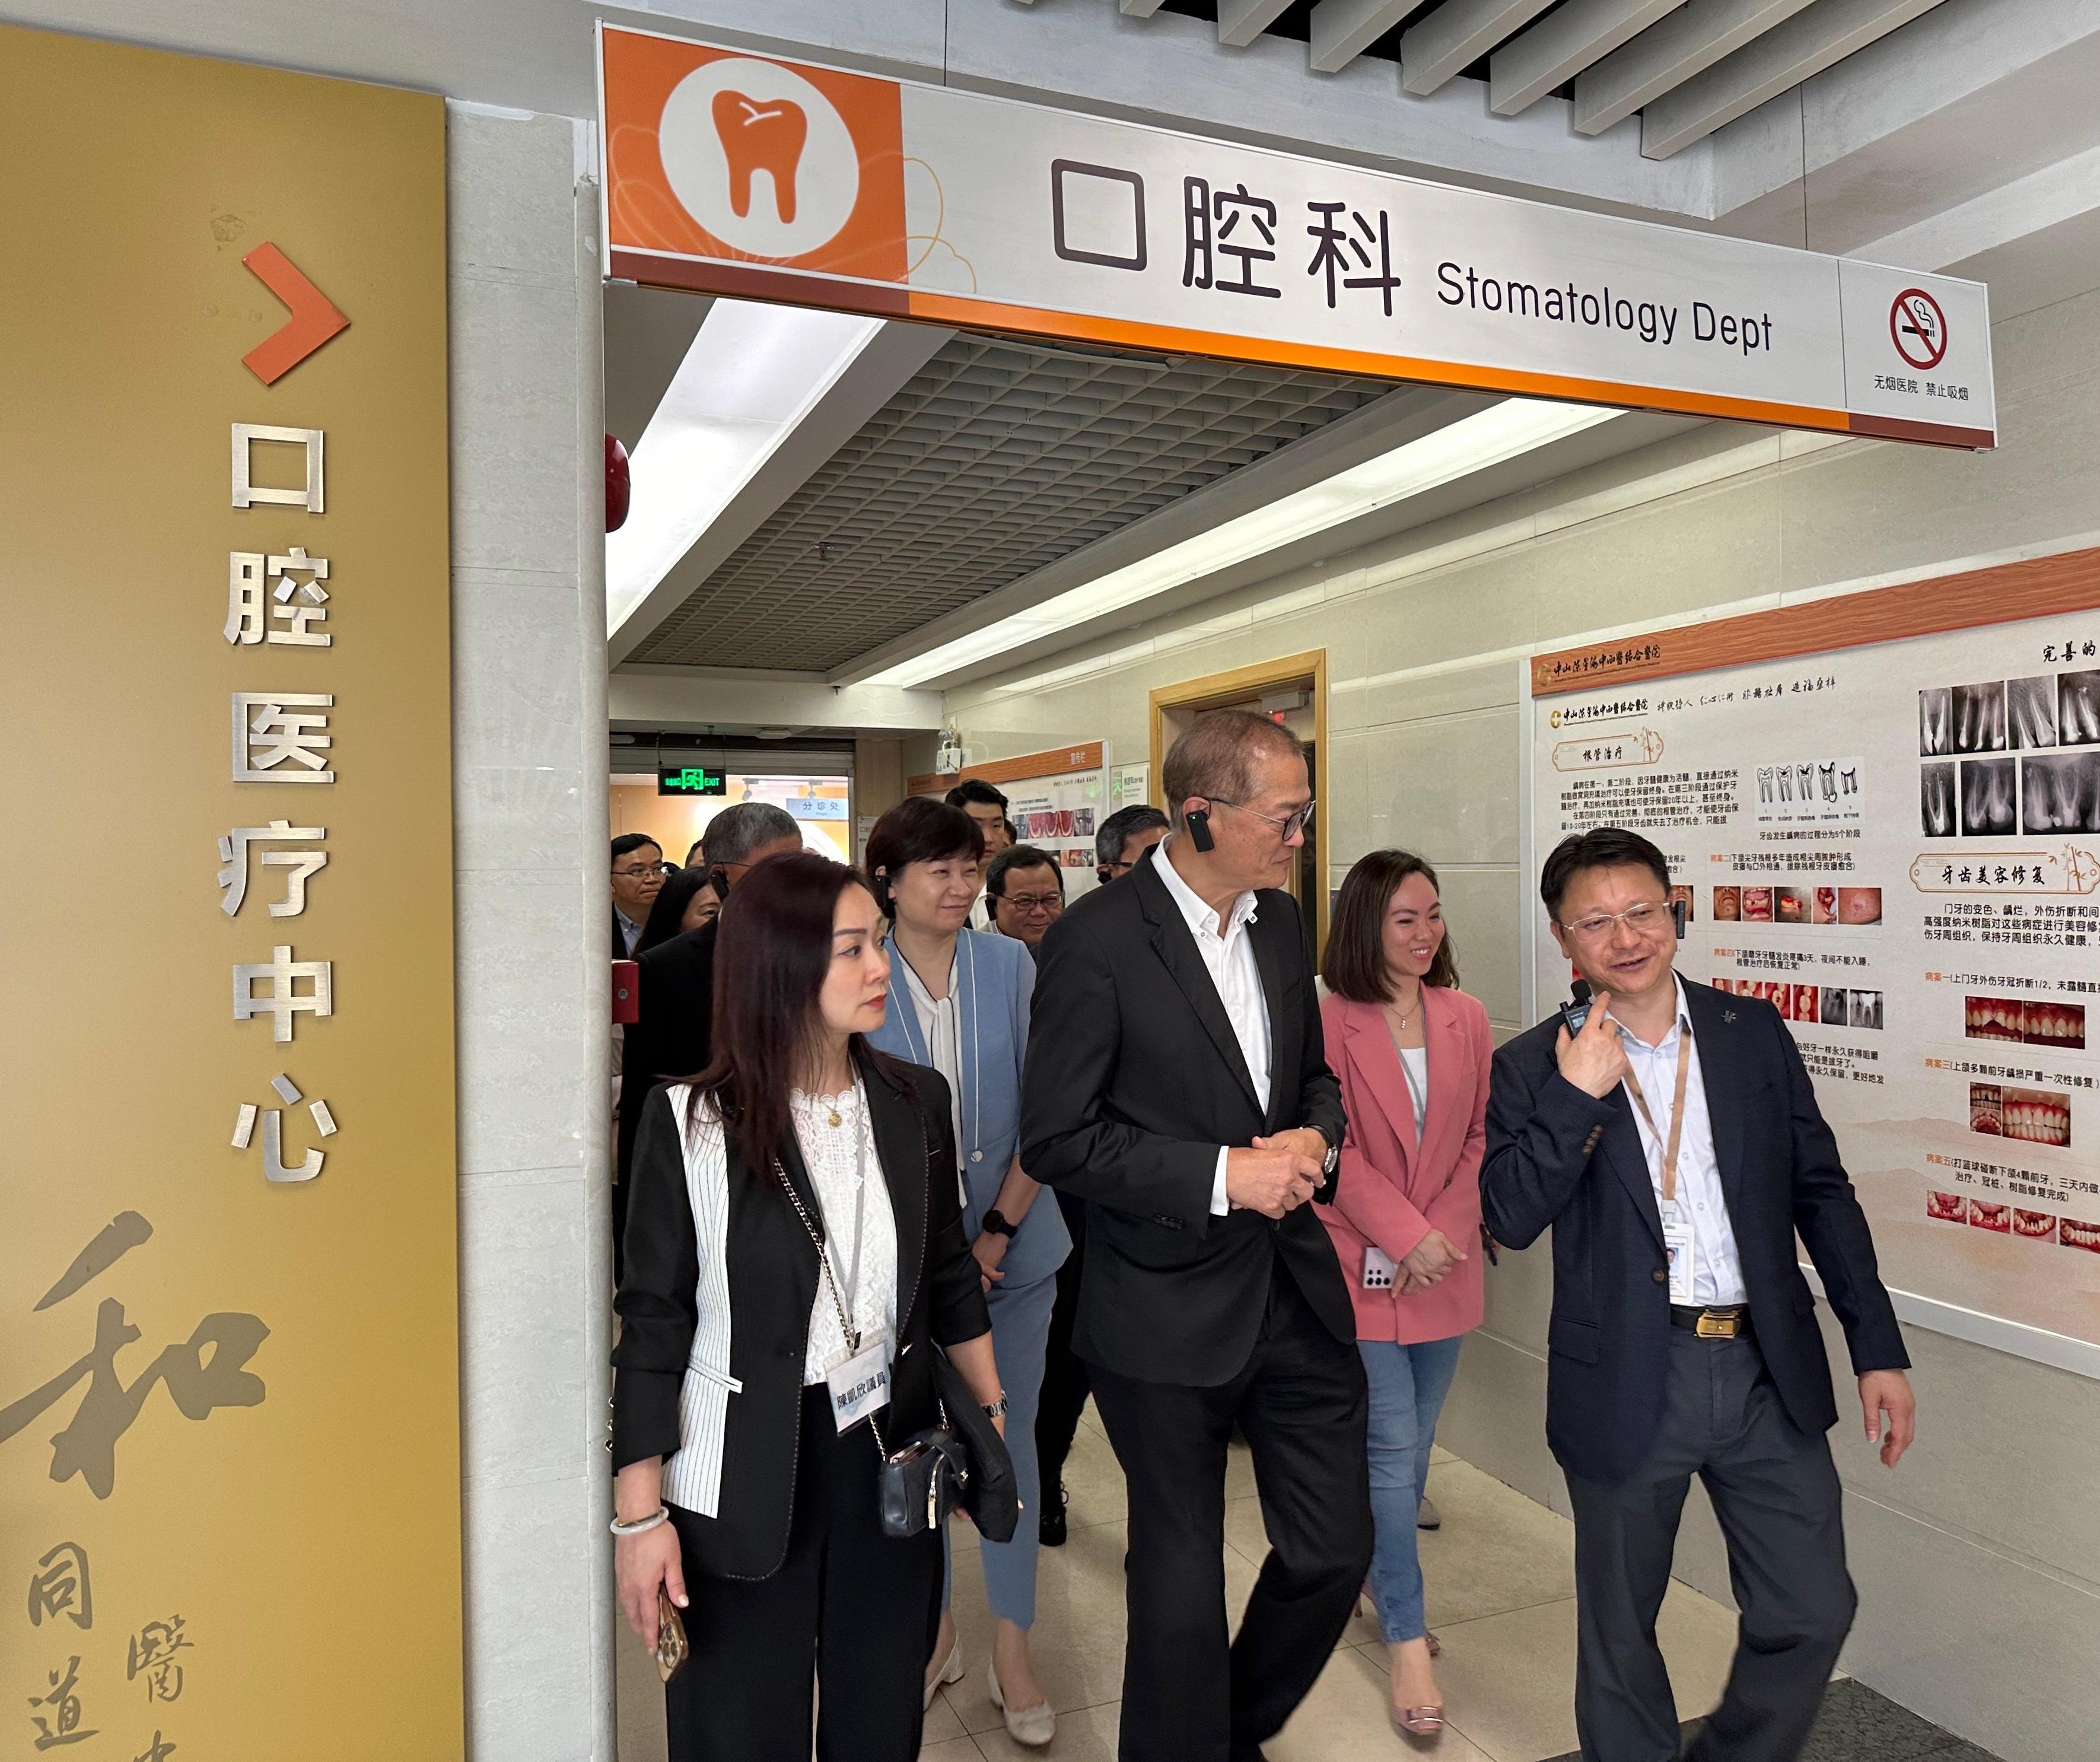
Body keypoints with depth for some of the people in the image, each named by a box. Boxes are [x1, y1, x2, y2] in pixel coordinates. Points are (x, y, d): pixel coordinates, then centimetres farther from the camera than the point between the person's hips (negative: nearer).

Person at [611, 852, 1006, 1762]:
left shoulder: (916, 1101, -1)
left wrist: (998, 1415, 9)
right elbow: (654, 1319, -9)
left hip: (890, 1452, 4)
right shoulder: (689, 1119, -13)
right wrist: (640, 1514, -8)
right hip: (743, 1475, -3)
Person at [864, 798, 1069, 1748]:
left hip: (1014, 1241, 1)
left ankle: (1011, 1649, 24)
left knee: (1009, 1435, 9)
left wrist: (999, 1231, -8)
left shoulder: (1011, 965, -6)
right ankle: (931, 1624, 34)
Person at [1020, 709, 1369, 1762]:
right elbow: (1055, 1139, -16)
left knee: (1337, 1547, 15)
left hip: (1293, 1283, 6)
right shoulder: (1098, 940, -17)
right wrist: (1221, 1175, -21)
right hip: (1168, 1312, -6)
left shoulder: (1281, 920, 4)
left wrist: (1315, 1137, -6)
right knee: (1182, 1577, 12)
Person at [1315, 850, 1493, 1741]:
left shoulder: (1466, 1019, 3)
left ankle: (1381, 1578, 38)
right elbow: (1333, 1149, -13)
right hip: (1361, 1266, -5)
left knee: (1411, 1447, 17)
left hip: (1444, 1266, 5)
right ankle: (1407, 1641, 11)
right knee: (1393, 1451, -1)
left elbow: (1481, 1136, 4)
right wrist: (1406, 1236, -17)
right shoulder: (1329, 1022, -12)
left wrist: (1445, 1235, -7)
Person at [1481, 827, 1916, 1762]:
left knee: (1811, 1613, 9)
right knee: (1620, 1624, 14)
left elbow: (1822, 1192, 7)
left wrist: (1878, 1350, 5)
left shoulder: (1755, 1033, 2)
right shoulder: (1533, 1068, -5)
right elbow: (1510, 1218, -14)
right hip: (1629, 1381, -2)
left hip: (1769, 1370, 2)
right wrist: (1576, 1096, -23)